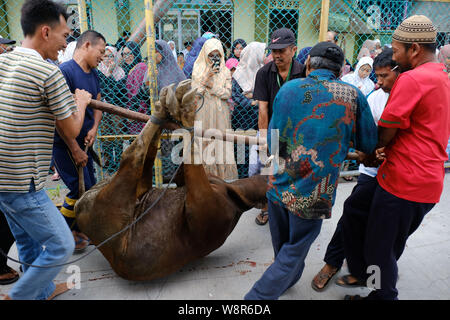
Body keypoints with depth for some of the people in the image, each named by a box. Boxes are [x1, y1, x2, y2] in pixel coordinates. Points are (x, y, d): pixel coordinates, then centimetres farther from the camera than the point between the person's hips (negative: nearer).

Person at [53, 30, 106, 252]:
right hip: (65, 144, -8)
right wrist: (75, 149, -19)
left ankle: (78, 229, 30)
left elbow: (97, 104, 18)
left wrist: (94, 128, -3)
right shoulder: (65, 71, -18)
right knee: (80, 189, -6)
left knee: (90, 187, 12)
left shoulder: (93, 74, 10)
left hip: (83, 142, 8)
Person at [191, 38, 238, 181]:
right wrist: (207, 76, -14)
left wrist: (211, 83, -9)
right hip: (203, 114, 0)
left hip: (220, 114, 1)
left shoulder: (225, 71, 7)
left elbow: (227, 94, -3)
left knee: (221, 144, -1)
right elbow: (195, 91, -5)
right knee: (204, 143, 0)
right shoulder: (198, 70, 5)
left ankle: (224, 176, 6)